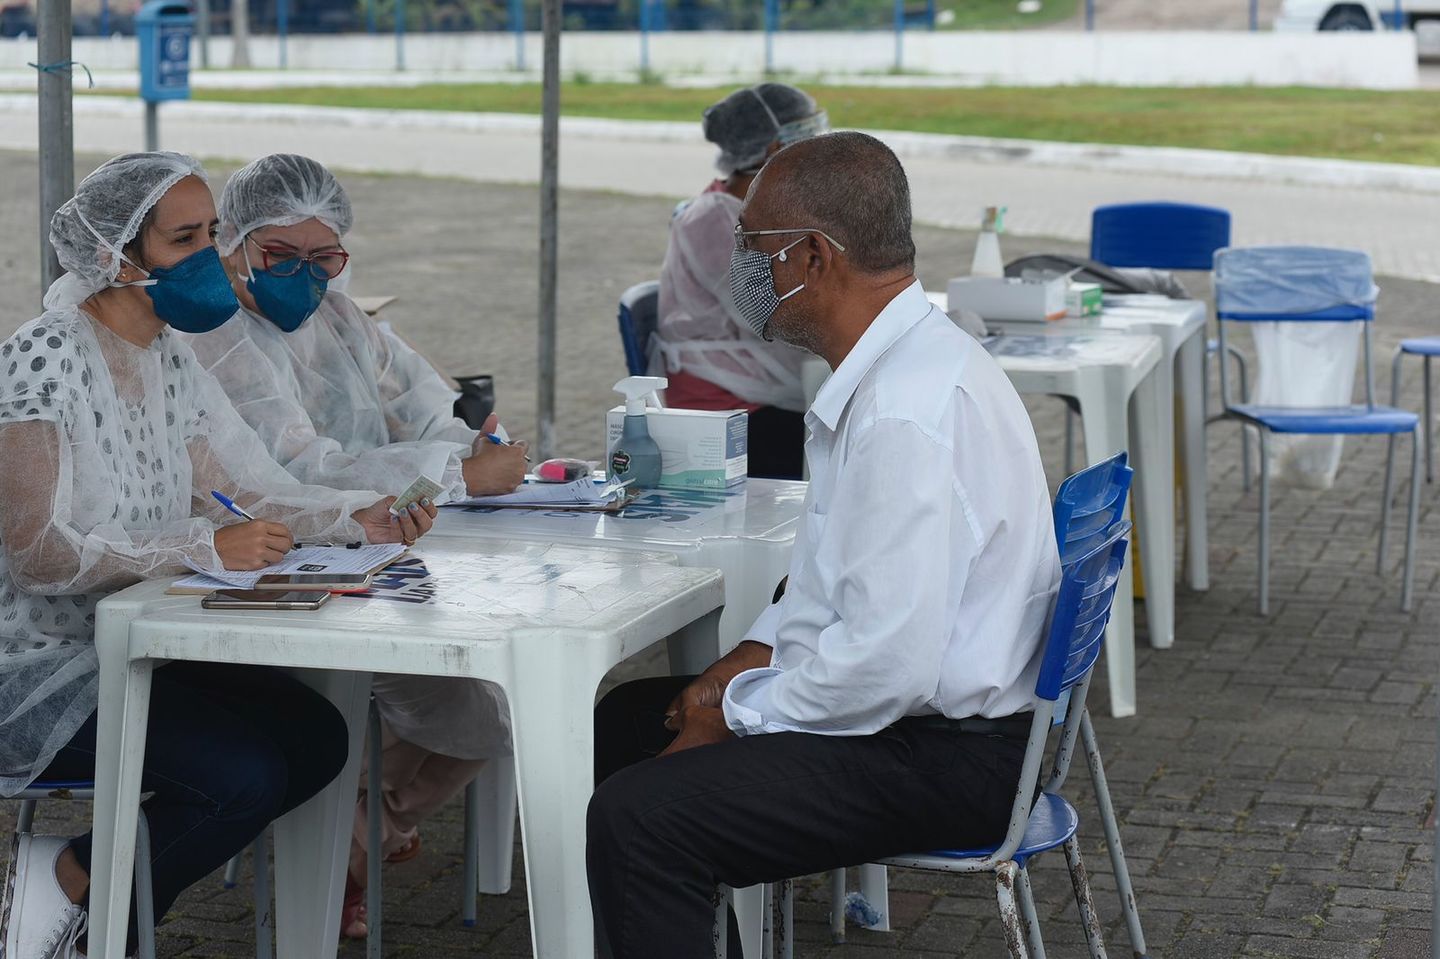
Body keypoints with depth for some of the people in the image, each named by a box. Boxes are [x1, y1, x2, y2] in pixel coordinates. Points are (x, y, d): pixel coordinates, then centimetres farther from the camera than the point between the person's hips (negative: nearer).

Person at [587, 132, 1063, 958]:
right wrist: (749, 663, 7)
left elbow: (890, 662, -29)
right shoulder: (898, 362, 8)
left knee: (636, 817, -23)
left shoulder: (906, 415, -26)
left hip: (944, 756, -11)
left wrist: (737, 715, -15)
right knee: (626, 721, 18)